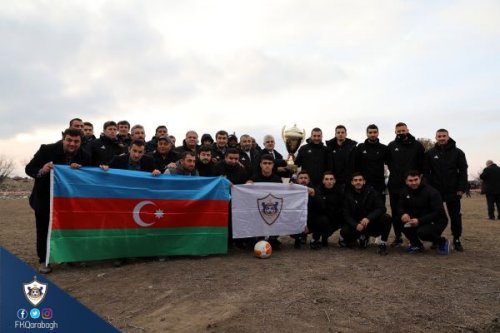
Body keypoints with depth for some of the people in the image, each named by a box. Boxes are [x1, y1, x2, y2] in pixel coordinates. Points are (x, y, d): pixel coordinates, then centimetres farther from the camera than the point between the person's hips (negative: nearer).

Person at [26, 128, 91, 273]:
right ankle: (44, 260, 20)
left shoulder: (84, 156, -11)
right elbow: (29, 168, -16)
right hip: (44, 198, -2)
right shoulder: (47, 150, -19)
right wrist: (41, 171, -38)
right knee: (44, 230, 6)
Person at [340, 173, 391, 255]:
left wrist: (368, 218, -33)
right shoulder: (348, 195, -2)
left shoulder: (371, 192, -7)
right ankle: (363, 236, 11)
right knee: (344, 232, -25)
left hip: (372, 223, -2)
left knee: (386, 218, -29)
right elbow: (346, 214, -6)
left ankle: (383, 244, -8)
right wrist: (356, 225, -25)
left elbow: (381, 208, -17)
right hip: (356, 225, 2)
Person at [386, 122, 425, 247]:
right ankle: (398, 237, 17)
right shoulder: (391, 146, 6)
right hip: (394, 185, 3)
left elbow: (422, 164, 2)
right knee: (396, 212, 7)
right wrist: (395, 173, 10)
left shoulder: (417, 145, 0)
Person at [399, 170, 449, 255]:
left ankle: (442, 242, 1)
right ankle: (416, 244, 4)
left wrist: (420, 221, -34)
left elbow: (439, 213, -25)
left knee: (422, 232, -34)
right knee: (401, 220, -19)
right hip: (417, 220, 6)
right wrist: (403, 214, -28)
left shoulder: (431, 191, -20)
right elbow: (400, 207, -1)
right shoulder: (405, 192, -2)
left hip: (436, 221, -6)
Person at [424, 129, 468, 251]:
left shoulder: (457, 152, 2)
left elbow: (463, 171, 0)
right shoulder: (430, 153, 2)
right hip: (435, 190, 0)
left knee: (455, 216, 6)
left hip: (453, 191, 0)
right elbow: (426, 172, 0)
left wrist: (461, 188, -8)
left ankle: (456, 240, 18)